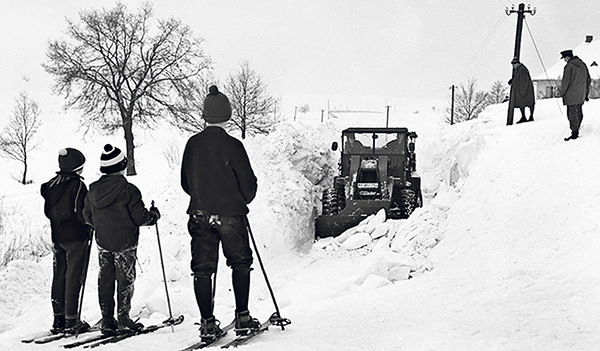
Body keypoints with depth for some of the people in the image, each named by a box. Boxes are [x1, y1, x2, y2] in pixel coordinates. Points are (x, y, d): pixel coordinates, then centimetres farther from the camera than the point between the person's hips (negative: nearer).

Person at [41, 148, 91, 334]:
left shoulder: (50, 185, 5)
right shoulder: (77, 185, -15)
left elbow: (48, 212, 11)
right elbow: (82, 213, -18)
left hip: (57, 238, 6)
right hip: (76, 238, -6)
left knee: (59, 277, 12)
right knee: (74, 277, -1)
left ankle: (58, 318, 16)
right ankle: (72, 320, 1)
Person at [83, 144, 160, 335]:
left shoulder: (93, 191, 1)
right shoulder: (128, 190, -17)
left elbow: (87, 216, 9)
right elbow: (140, 217, -14)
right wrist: (154, 214, 6)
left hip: (102, 242, 5)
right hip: (124, 243, -5)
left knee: (105, 280, 10)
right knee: (125, 279, 5)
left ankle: (107, 321, 11)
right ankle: (123, 319, 6)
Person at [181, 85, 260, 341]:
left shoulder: (193, 144, 1)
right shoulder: (232, 145, -12)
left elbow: (185, 183, 10)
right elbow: (248, 183, -8)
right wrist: (242, 202, 13)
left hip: (199, 215, 3)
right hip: (230, 215, -3)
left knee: (202, 270, 7)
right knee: (240, 264, 13)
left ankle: (207, 323, 5)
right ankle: (242, 317, 12)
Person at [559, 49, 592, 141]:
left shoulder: (569, 66, -16)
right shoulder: (583, 65, 8)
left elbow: (565, 82, -17)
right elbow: (588, 80, 14)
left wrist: (562, 94, -5)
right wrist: (586, 93, 21)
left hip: (572, 96, -8)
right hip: (581, 95, 8)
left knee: (572, 114, 0)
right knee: (579, 113, 17)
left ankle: (574, 134, 3)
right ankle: (577, 130, 27)